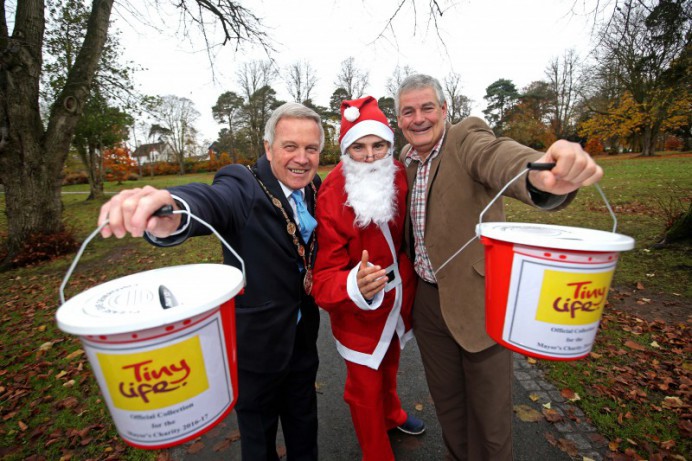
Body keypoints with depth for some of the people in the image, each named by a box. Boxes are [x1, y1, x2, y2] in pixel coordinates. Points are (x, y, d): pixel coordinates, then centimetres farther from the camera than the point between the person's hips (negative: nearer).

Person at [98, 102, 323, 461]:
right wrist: (173, 213, -65)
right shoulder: (243, 187, -21)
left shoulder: (315, 190, -3)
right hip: (256, 343, -4)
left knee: (304, 429, 28)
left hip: (303, 339, 5)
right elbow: (211, 202, -44)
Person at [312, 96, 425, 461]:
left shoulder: (398, 175, -13)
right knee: (365, 387, 13)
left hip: (399, 296, 6)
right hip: (358, 308, -5)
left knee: (389, 365, 31)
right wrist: (355, 286, -48)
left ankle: (391, 414, 64)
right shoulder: (332, 197, -27)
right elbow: (324, 278, -28)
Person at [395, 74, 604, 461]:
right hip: (428, 299, 5)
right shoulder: (404, 159, 4)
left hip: (478, 298, -4)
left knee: (490, 410, 16)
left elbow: (498, 156, -36)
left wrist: (544, 177, -58)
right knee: (446, 401, 25)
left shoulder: (468, 137, -12)